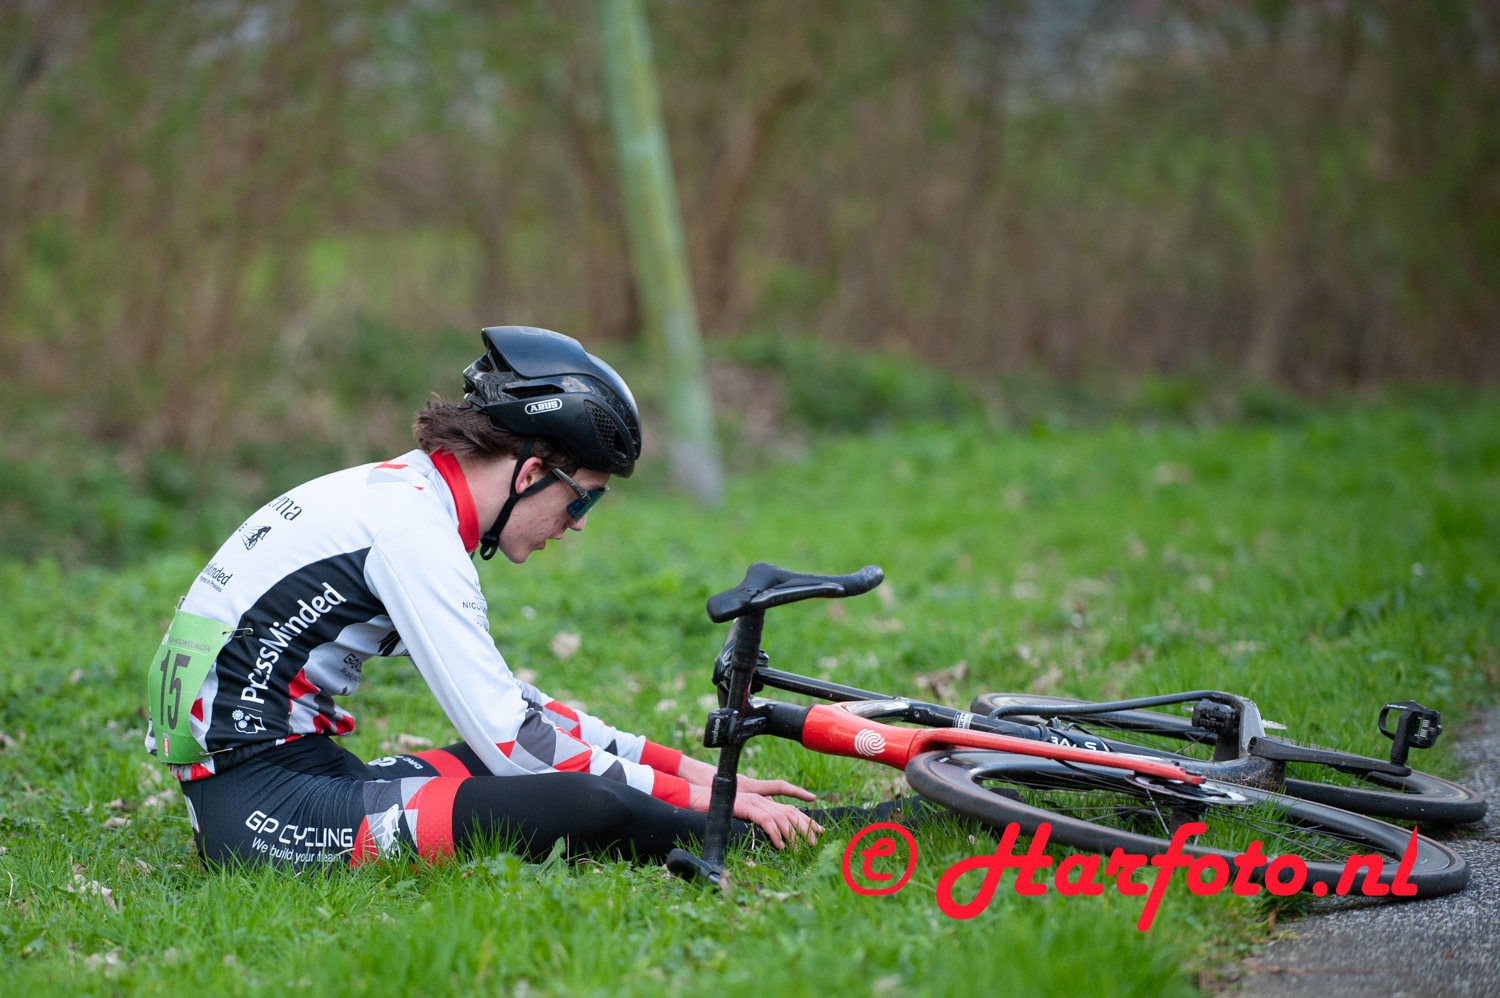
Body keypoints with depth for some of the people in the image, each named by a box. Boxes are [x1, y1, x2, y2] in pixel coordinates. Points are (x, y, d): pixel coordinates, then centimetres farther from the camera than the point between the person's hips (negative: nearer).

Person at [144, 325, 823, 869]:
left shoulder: (401, 495, 13)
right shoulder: (412, 526, -16)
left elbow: (510, 704, 18)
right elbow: (507, 739, -19)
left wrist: (690, 768, 13)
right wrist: (697, 795, -13)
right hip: (266, 805, -10)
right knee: (590, 805, -22)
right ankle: (751, 842, -2)